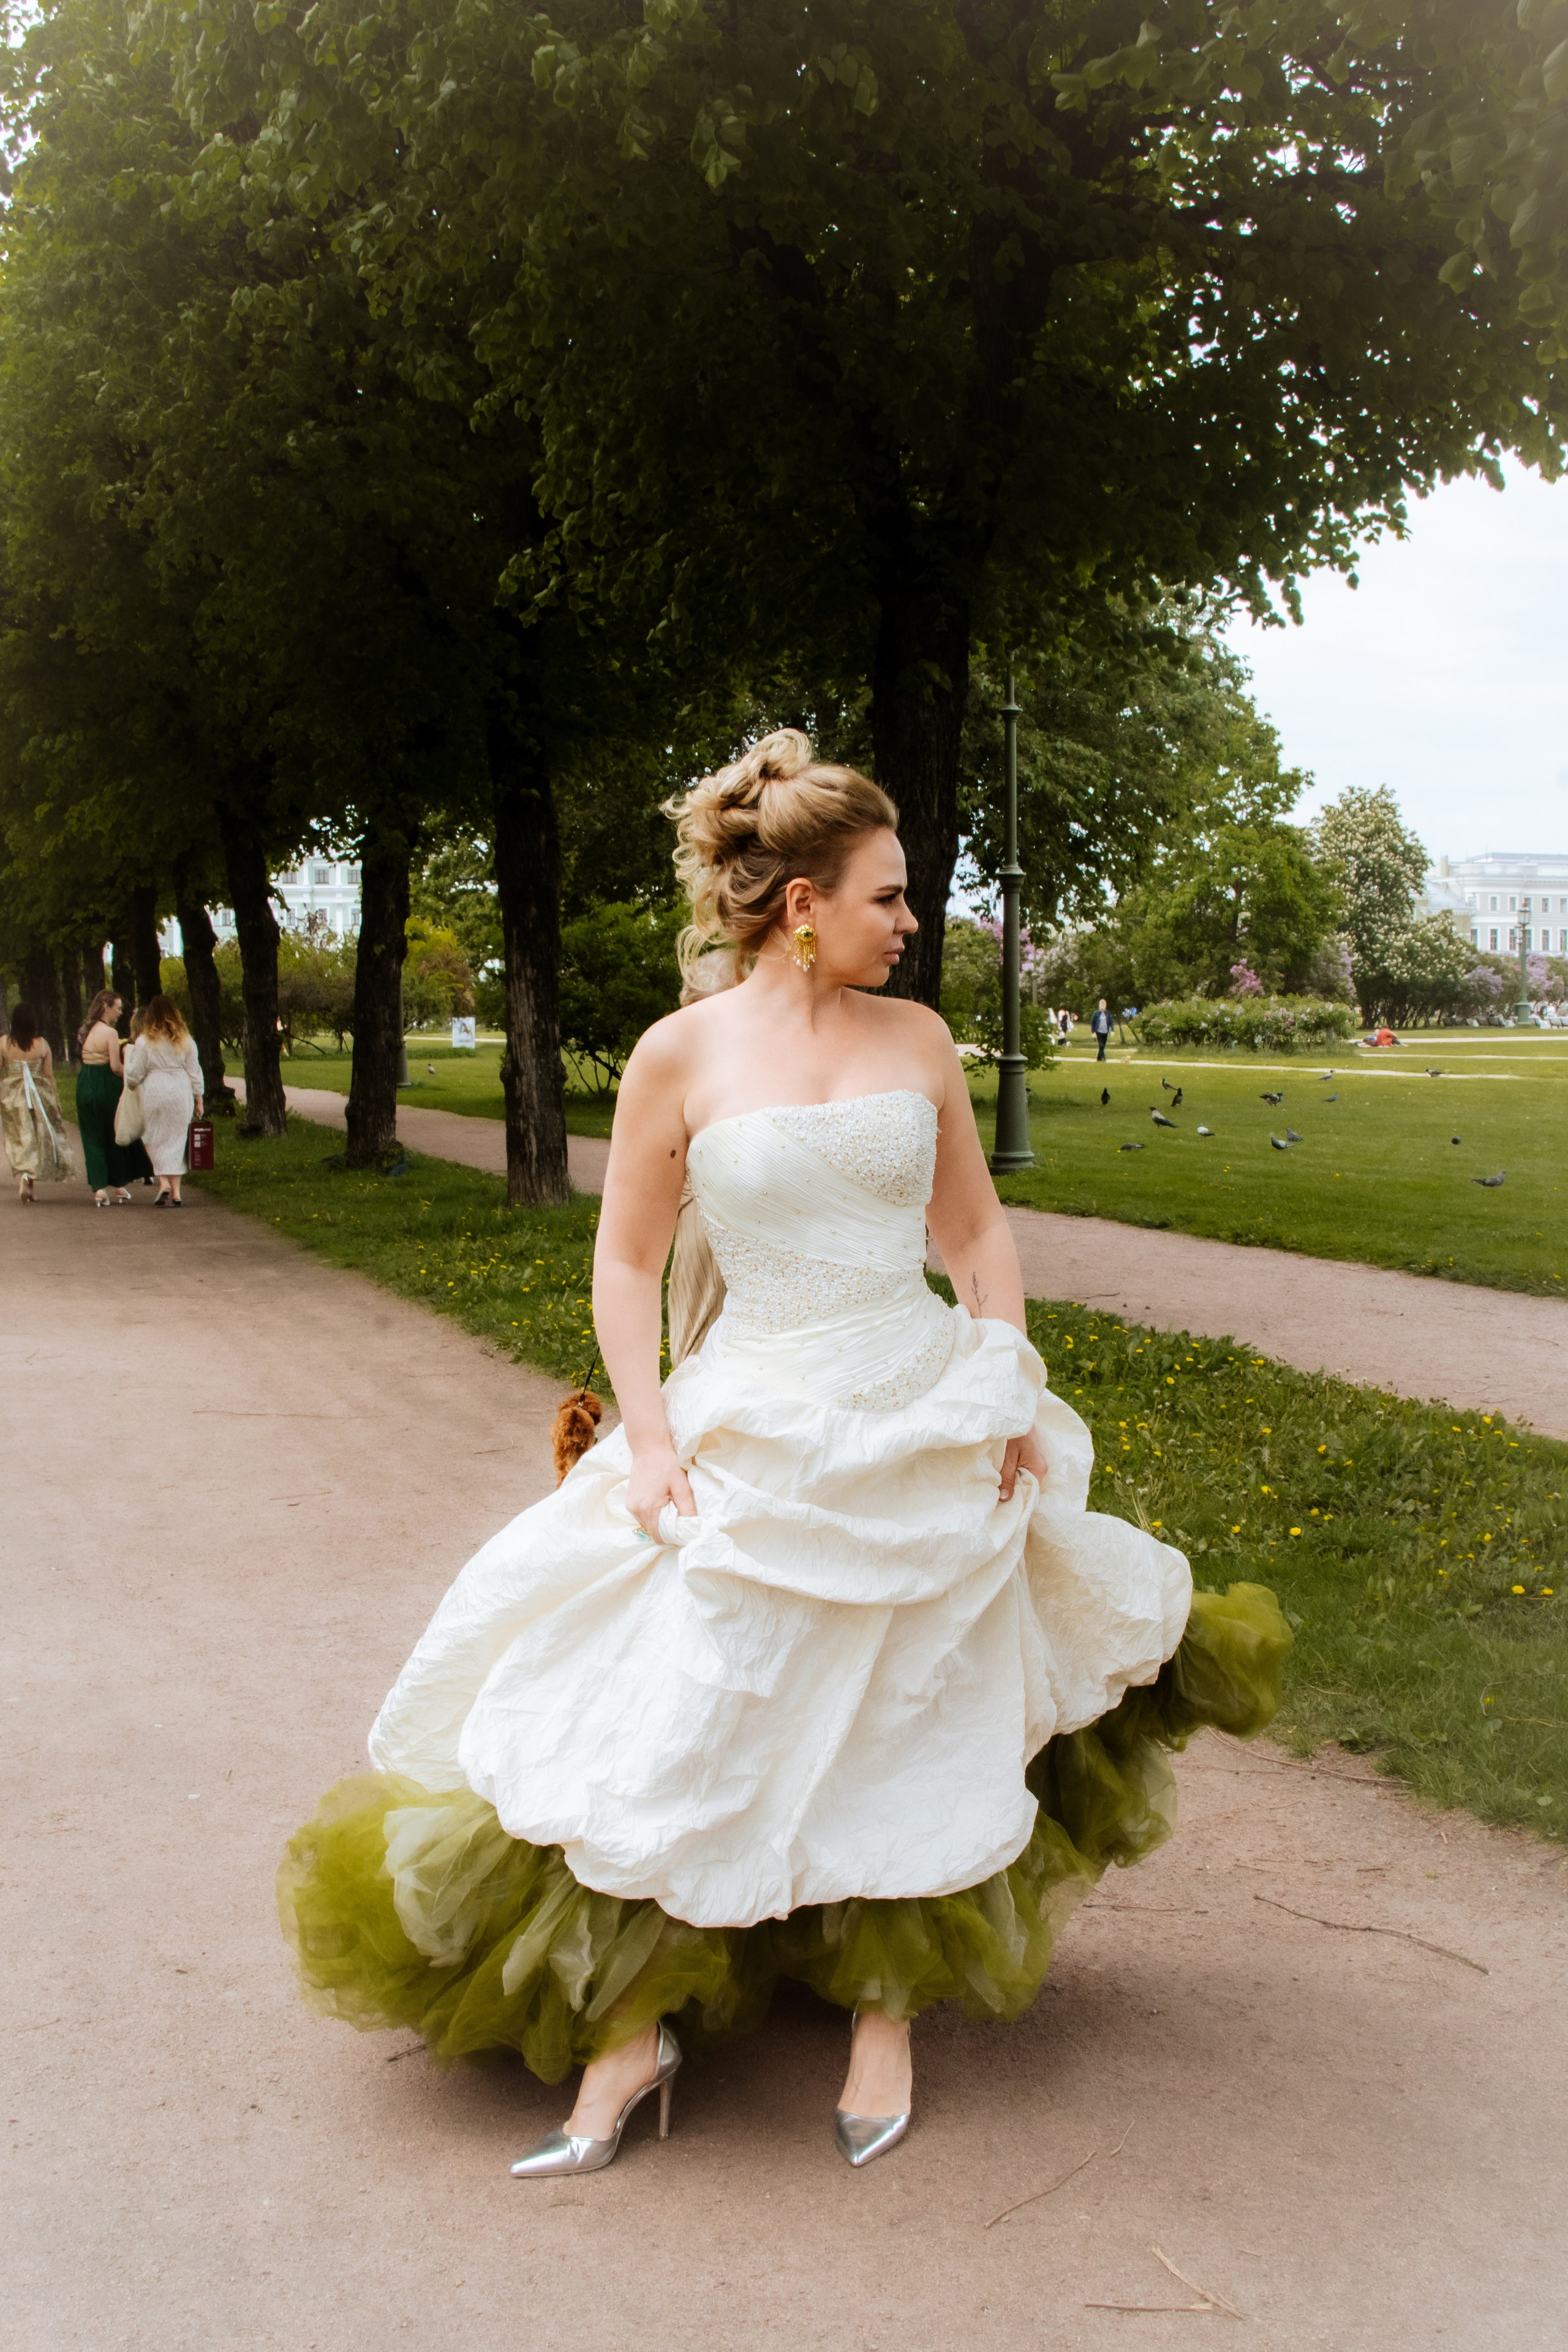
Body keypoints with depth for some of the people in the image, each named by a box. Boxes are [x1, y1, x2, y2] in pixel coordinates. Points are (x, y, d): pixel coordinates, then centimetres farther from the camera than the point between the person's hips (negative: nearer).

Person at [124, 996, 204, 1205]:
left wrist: (130, 1052, 17)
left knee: (155, 1140, 10)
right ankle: (176, 1193, 4)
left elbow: (135, 1076, 0)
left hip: (155, 1093, -2)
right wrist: (198, 1100, 13)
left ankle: (163, 1182, -8)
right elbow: (194, 1072, 6)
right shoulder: (186, 1040, 4)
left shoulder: (144, 1042, -4)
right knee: (177, 1140, 7)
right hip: (182, 1094, 2)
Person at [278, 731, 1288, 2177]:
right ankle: (631, 2033, 14)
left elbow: (979, 1233, 11)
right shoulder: (682, 1055, -4)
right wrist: (648, 1439, -9)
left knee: (914, 1733, 9)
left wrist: (1013, 1400, 1)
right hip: (752, 1435, -2)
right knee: (677, 1723, -3)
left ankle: (885, 2018, 27)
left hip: (924, 1428, 3)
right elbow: (628, 1262, 0)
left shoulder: (916, 1040, 4)